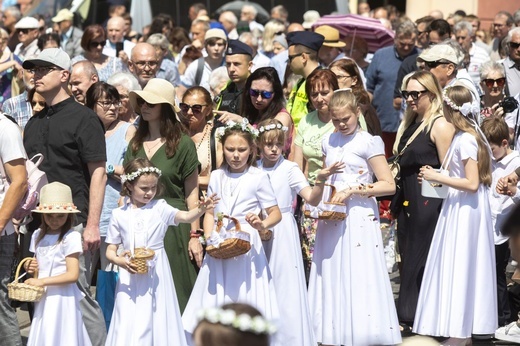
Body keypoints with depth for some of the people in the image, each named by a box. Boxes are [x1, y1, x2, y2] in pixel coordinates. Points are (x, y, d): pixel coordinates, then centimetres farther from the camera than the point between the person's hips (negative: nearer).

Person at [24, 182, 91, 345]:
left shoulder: (71, 237, -12)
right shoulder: (38, 235, 9)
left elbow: (73, 275, -17)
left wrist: (41, 281, -19)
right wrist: (31, 269, 0)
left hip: (62, 297, -6)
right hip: (43, 297, 6)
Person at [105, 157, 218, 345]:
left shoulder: (160, 208, 0)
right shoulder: (119, 215, 3)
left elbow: (185, 216, -16)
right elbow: (110, 250, 5)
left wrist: (201, 209, -36)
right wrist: (118, 260, -16)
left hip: (156, 276, 0)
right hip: (130, 277, 0)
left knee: (157, 320, 1)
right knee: (129, 325, 0)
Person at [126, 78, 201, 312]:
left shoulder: (182, 144, -4)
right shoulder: (136, 143, 11)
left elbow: (191, 194, -3)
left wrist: (195, 236, -7)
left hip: (173, 225, -4)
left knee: (175, 293, -2)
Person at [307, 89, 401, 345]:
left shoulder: (369, 143, -5)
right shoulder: (328, 142, 13)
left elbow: (388, 185, -9)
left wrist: (353, 190, -16)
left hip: (359, 217, -6)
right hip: (331, 219, 6)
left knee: (358, 281, -7)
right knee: (330, 279, 4)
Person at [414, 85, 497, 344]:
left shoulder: (464, 140, -19)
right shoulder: (469, 135, 10)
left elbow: (472, 183, -24)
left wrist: (437, 177, -18)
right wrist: (438, 177, 9)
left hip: (463, 212, -10)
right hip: (466, 209, 10)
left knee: (458, 268, -4)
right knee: (464, 269, 13)